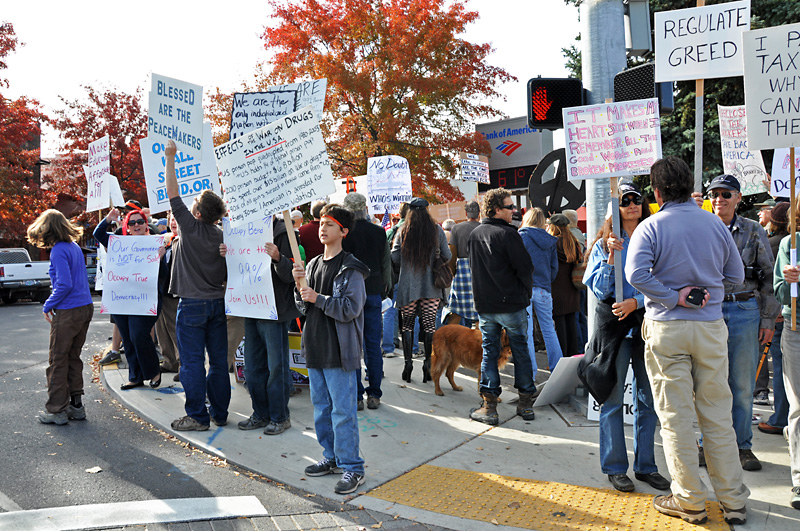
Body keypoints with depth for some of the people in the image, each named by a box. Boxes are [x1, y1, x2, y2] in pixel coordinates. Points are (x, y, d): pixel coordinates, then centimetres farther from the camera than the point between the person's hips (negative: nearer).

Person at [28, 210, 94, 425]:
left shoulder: (59, 250, -14)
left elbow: (64, 284, -20)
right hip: (85, 308, 8)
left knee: (58, 361, 3)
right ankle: (76, 405, 21)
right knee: (73, 358, 16)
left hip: (68, 312, -8)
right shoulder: (75, 247, 11)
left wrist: (48, 306, -7)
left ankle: (57, 410, 11)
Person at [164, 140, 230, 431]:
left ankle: (197, 416, 7)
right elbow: (227, 274, 8)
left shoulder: (191, 228, -12)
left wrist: (170, 158, -3)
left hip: (192, 305, -6)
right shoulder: (222, 235, 3)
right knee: (219, 361, 10)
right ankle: (220, 413, 19)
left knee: (192, 362, 2)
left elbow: (173, 194, -7)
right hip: (217, 303, 6)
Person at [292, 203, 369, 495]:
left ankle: (352, 467, 7)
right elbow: (304, 307, 14)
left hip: (340, 351, -8)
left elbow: (351, 308, -18)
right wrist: (300, 285, -4)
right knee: (321, 408, 16)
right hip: (315, 348, 8)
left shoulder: (350, 269, -10)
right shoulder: (313, 265, 12)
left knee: (343, 411, -3)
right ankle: (332, 457, 31)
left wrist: (317, 298, -18)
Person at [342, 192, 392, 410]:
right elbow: (387, 263, 6)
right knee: (373, 345, 9)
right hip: (373, 293, 3)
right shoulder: (379, 232, 0)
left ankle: (356, 396, 8)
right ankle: (374, 395, 15)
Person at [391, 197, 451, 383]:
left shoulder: (403, 231, -2)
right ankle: (427, 364, 4)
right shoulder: (437, 230, -1)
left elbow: (395, 258, -4)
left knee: (407, 325, 10)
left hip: (408, 286, 0)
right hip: (431, 285, 0)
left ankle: (408, 363, 10)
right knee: (429, 325, 4)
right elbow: (446, 256, 1)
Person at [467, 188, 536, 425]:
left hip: (485, 305, 4)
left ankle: (489, 406, 5)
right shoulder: (508, 233, -13)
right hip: (512, 303, -4)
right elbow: (525, 267, -13)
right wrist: (525, 291, 5)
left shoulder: (475, 234, 7)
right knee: (521, 351, 9)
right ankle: (525, 403, 16)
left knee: (489, 352, 9)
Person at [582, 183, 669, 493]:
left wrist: (636, 301, -16)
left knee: (648, 397, 8)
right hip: (614, 324, -2)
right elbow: (600, 290, -5)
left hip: (647, 321, 2)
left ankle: (645, 465, 21)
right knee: (613, 398, 2)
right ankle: (615, 467, 13)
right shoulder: (604, 245, 2)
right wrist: (612, 257, -16)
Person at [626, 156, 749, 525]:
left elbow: (636, 273, -23)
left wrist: (674, 296, -13)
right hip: (711, 328, 4)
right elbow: (736, 276, 11)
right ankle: (732, 501, 20)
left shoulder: (651, 227, -7)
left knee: (676, 417, 6)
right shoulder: (716, 224, 4)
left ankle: (690, 501, 15)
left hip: (666, 329, -3)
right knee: (718, 415, 12)